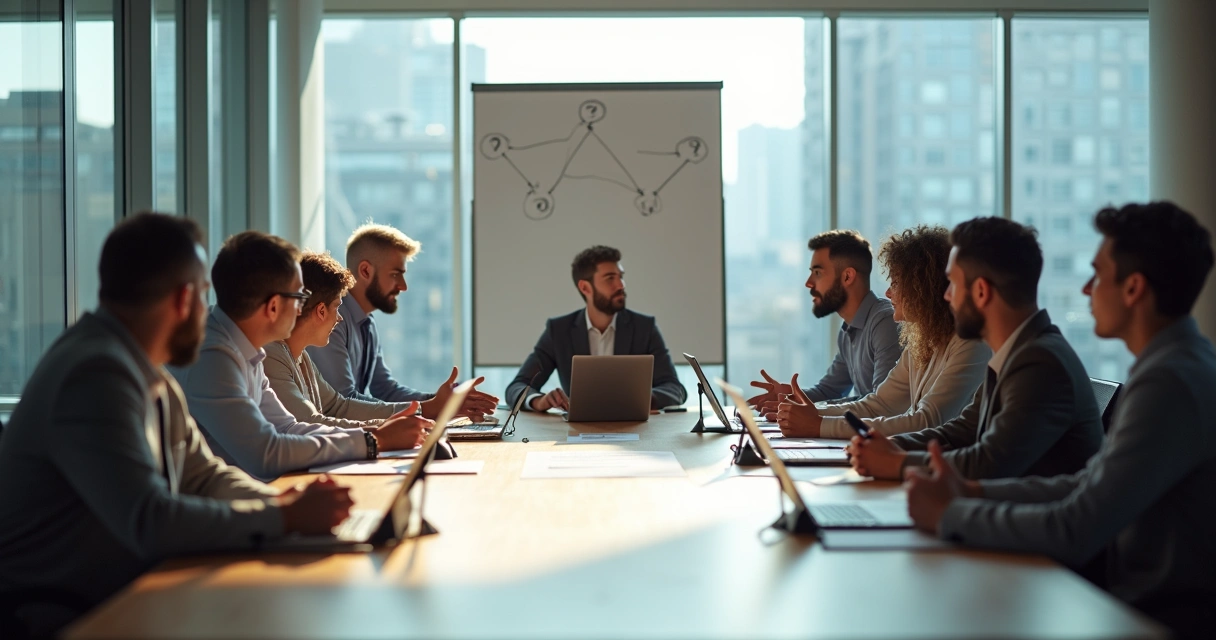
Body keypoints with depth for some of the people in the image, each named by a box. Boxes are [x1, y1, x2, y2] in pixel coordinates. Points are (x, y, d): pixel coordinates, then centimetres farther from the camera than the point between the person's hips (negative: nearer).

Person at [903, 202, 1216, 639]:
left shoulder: (1169, 384, -22)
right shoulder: (1176, 363, 11)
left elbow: (1074, 533, -24)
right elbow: (1089, 485, 13)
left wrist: (950, 515, -13)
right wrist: (974, 491, 4)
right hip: (1147, 598, 8)